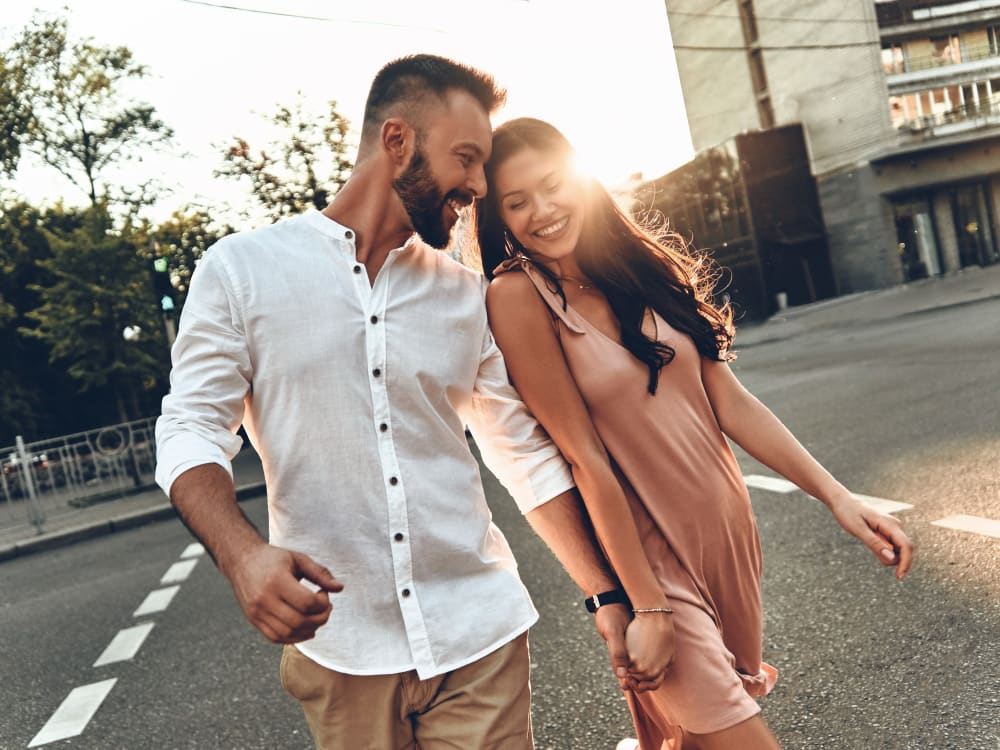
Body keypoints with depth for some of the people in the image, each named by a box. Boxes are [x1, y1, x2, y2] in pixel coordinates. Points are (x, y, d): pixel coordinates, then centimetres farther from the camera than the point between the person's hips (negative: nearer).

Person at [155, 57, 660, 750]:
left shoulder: (469, 296, 6)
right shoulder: (242, 268, -2)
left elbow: (528, 456, 9)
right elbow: (191, 431, -4)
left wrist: (608, 596, 6)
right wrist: (243, 555, -23)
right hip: (338, 649, -1)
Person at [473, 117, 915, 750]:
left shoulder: (639, 265, 2)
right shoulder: (518, 296, -14)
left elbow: (730, 400, 3)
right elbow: (586, 456, -17)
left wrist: (836, 494, 0)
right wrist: (646, 605, -15)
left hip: (729, 531, 6)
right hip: (645, 556, -6)